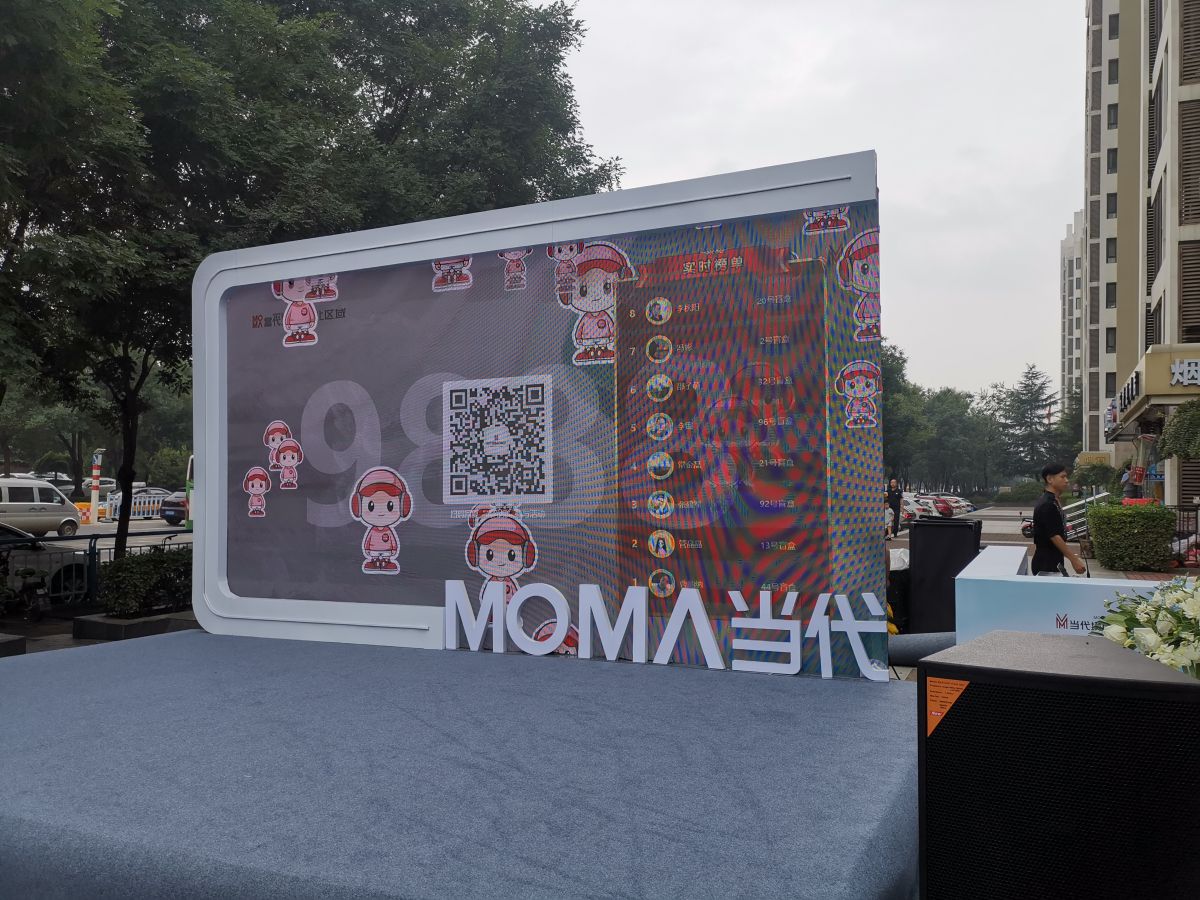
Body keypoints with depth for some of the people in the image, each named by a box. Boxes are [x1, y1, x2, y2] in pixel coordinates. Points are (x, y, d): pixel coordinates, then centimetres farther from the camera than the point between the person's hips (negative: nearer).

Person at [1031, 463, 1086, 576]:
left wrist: (1072, 555, 20)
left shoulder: (1053, 502, 13)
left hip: (1053, 564, 10)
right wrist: (1074, 559, -19)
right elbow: (1054, 536, -21)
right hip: (1046, 567, -10)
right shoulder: (1047, 505, -18)